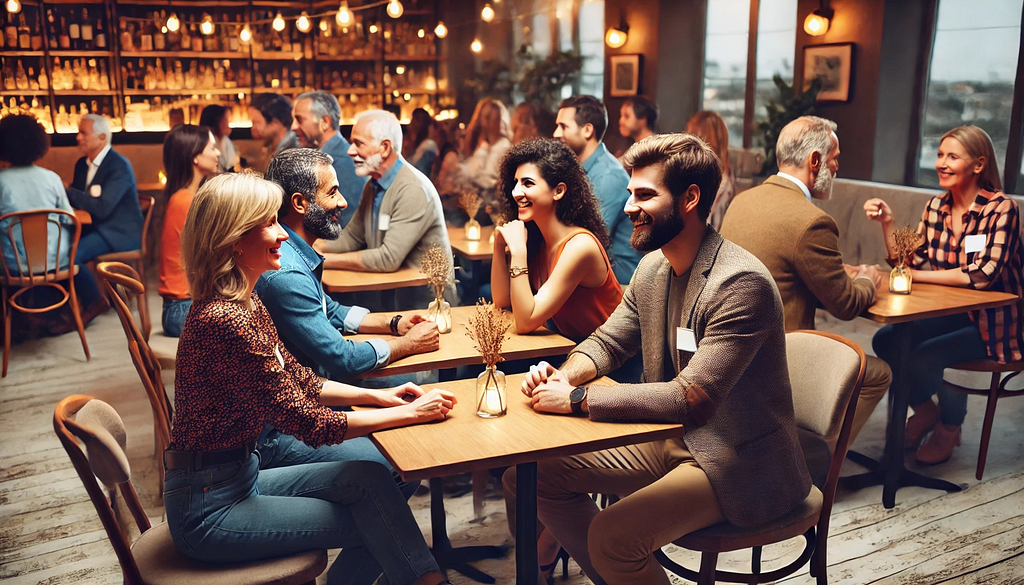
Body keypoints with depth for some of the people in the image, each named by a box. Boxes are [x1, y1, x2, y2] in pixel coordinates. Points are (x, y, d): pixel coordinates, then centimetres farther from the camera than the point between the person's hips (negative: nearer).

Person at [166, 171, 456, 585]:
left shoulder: (246, 303, 4)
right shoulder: (224, 321, -26)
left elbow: (301, 382, 12)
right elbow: (310, 424, -24)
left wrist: (378, 396, 1)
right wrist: (411, 413, -16)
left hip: (241, 476, 8)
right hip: (208, 510, -8)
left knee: (373, 479, -2)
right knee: (374, 524, -8)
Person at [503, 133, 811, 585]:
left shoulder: (741, 283, -24)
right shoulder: (653, 266, 3)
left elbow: (692, 399, -29)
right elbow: (608, 342, 13)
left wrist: (577, 400, -26)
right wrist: (563, 376, -10)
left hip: (736, 463, -8)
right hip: (668, 441, 8)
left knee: (612, 535, -29)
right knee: (533, 472, 1)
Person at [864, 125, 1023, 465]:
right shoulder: (937, 206, 2)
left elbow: (981, 276, -25)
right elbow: (908, 262, 0)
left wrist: (917, 275, -23)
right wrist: (887, 223, -12)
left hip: (993, 322, -6)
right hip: (951, 313, 6)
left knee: (926, 356, -24)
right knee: (885, 340, -13)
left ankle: (949, 426, 8)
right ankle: (924, 410, 15)